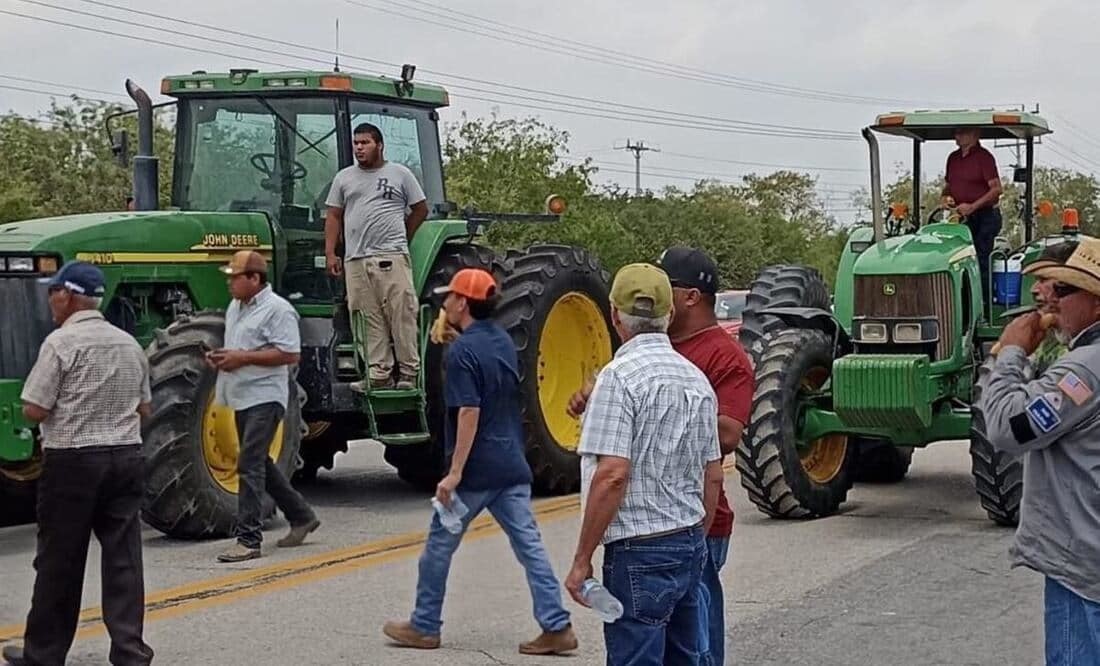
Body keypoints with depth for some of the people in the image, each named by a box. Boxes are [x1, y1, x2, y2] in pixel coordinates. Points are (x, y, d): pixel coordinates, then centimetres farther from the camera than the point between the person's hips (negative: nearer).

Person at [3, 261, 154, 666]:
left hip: (72, 459, -5)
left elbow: (34, 411, -12)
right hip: (125, 456, 5)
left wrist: (64, 408, 7)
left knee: (59, 561, 5)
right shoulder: (129, 344, 8)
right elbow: (145, 409, 15)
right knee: (123, 557, 5)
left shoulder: (61, 343, -11)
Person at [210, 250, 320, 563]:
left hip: (264, 397, -10)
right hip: (242, 397, 10)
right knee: (259, 463, 17)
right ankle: (301, 516, 31)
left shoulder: (277, 309, -13)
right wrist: (220, 356, 6)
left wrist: (243, 357, -21)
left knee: (249, 465, -13)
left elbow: (290, 354, -20)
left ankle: (249, 539, -11)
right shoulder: (235, 308, 16)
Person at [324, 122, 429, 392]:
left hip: (392, 258, -3)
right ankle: (380, 373, 7)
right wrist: (331, 253, 6)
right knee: (370, 320, 3)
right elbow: (333, 217, 15)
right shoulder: (344, 177, 15)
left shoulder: (400, 174, 6)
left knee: (402, 316, -6)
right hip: (356, 259, 3)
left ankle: (409, 372, -1)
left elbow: (421, 209, 12)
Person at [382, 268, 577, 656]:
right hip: (513, 465, 7)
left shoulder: (461, 351, -15)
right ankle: (557, 627, -1)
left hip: (476, 469, -7)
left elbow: (469, 413, -21)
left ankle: (424, 627, 17)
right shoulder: (504, 342, 10)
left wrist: (454, 472, -22)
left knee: (439, 547, 8)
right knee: (529, 546, 4)